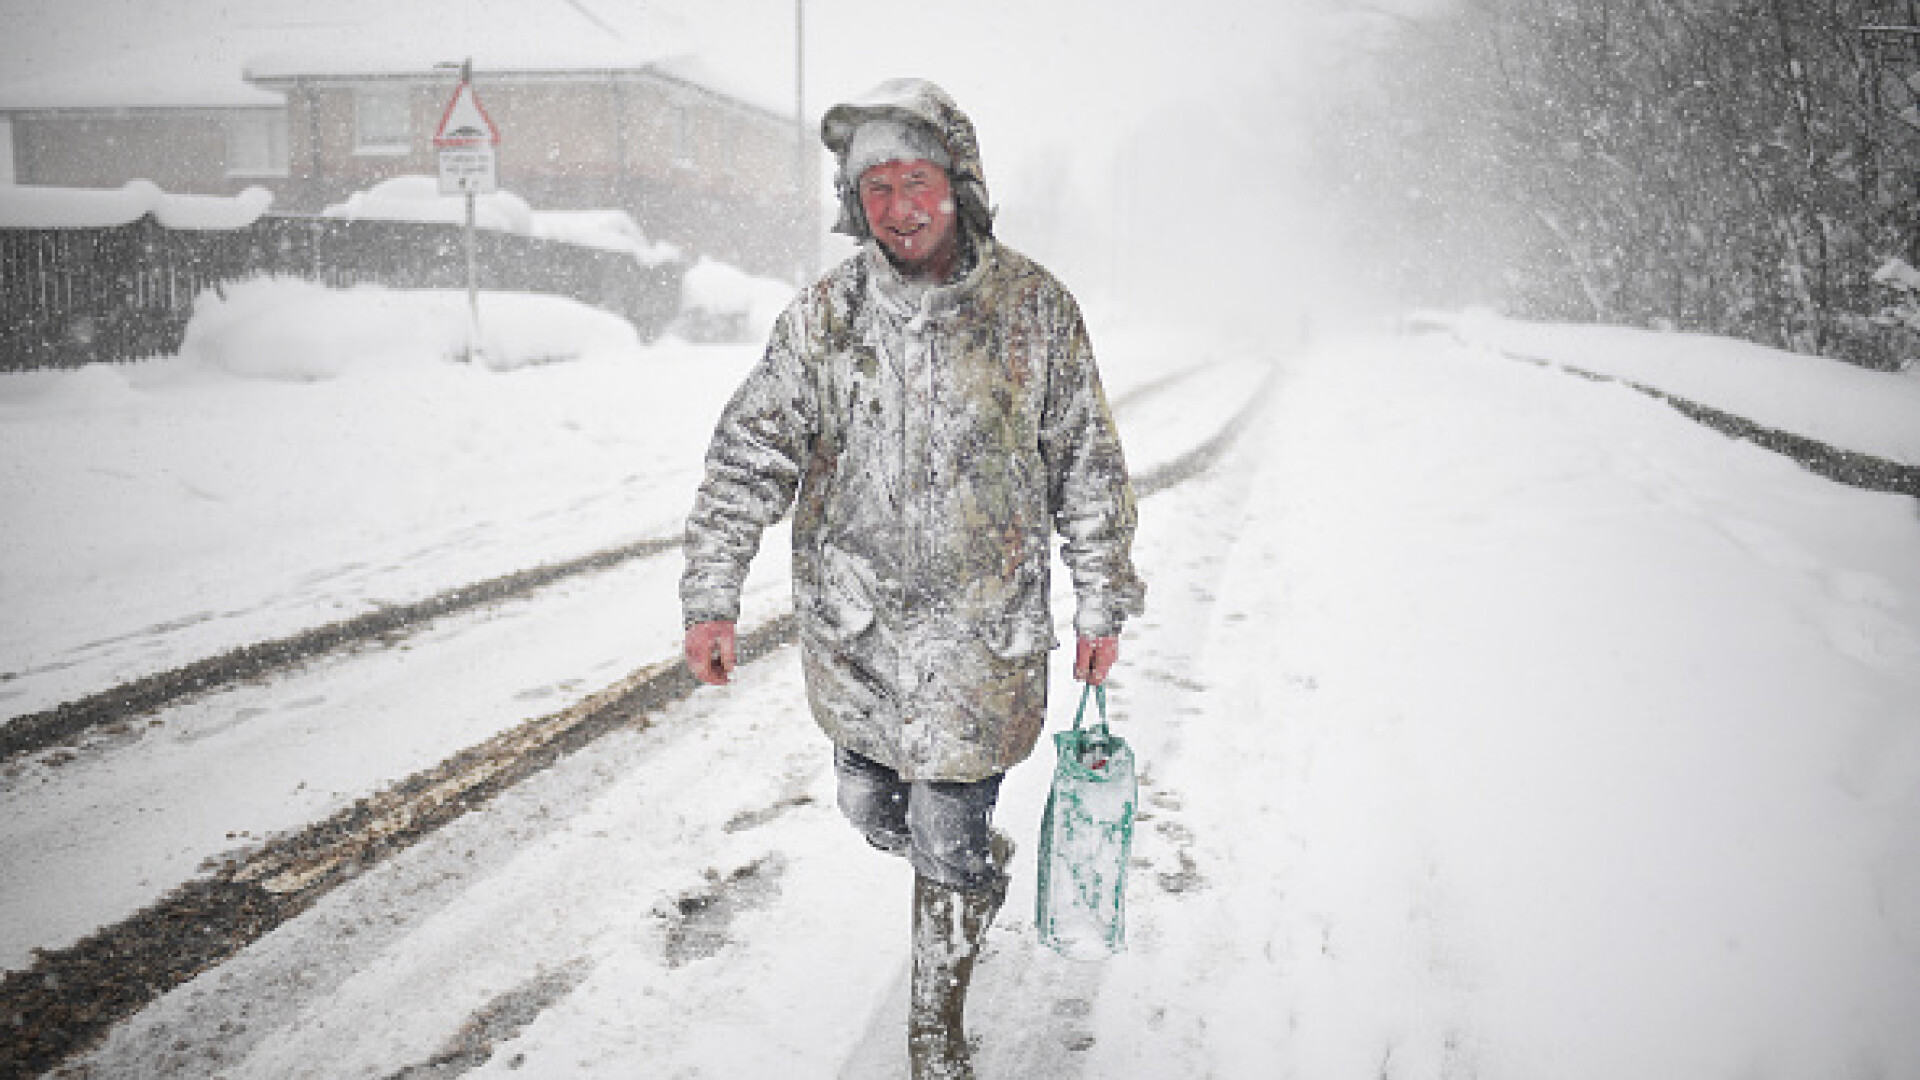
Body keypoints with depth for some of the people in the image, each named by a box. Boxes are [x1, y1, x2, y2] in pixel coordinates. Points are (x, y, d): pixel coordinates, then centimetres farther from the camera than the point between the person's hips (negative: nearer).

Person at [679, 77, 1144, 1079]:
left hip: (978, 632, -2)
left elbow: (1088, 466, 3)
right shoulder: (824, 313, -3)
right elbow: (750, 452, -2)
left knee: (950, 840, 3)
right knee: (871, 805, 18)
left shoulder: (1034, 307, -6)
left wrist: (1102, 603, 6)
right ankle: (972, 864, 52)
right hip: (852, 630, 3)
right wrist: (711, 596, -10)